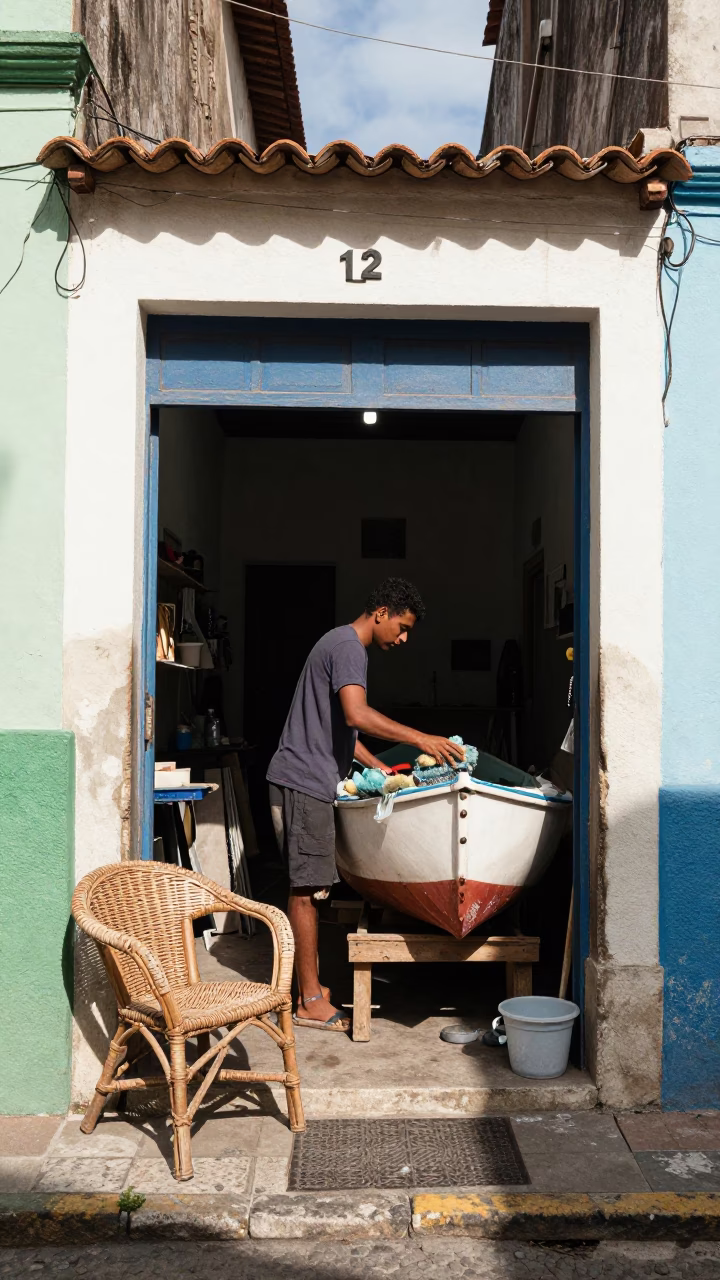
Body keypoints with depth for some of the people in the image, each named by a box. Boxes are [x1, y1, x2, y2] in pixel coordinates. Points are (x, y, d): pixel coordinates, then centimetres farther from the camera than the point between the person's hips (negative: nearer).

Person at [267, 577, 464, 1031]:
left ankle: (312, 987, 20)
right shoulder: (348, 646, -13)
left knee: (309, 888, 13)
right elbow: (357, 716, -28)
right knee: (306, 888, -6)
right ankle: (311, 1002, 0)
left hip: (311, 782, 10)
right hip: (303, 782, -10)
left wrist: (378, 766, 19)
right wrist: (419, 738, -26)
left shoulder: (344, 645, 20)